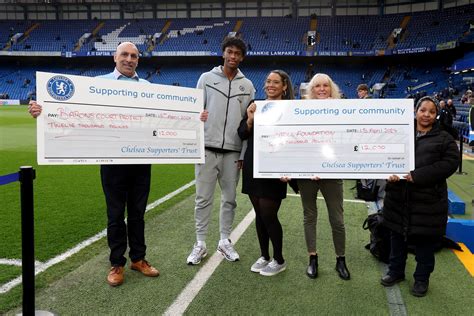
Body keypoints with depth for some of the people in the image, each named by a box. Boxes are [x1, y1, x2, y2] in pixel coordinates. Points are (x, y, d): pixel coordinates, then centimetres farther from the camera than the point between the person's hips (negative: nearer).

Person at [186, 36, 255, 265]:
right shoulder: (207, 78, 5)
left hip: (233, 151, 2)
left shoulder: (247, 85, 9)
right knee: (203, 199, 3)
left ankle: (225, 241, 24)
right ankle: (200, 244, 16)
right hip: (207, 148, -2)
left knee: (229, 199, 10)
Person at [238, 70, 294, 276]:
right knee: (259, 214, 12)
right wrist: (250, 120, -13)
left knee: (268, 215, -2)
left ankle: (279, 260, 17)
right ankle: (264, 256, 28)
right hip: (252, 166, 5)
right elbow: (242, 135, 5)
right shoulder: (255, 105, 8)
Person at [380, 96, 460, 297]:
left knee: (425, 241, 9)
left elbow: (450, 163, -11)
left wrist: (417, 175, -20)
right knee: (397, 236, 15)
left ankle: (422, 278, 29)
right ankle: (396, 271, 34)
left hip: (428, 200, -2)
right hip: (398, 197, 2)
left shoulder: (444, 139, 2)